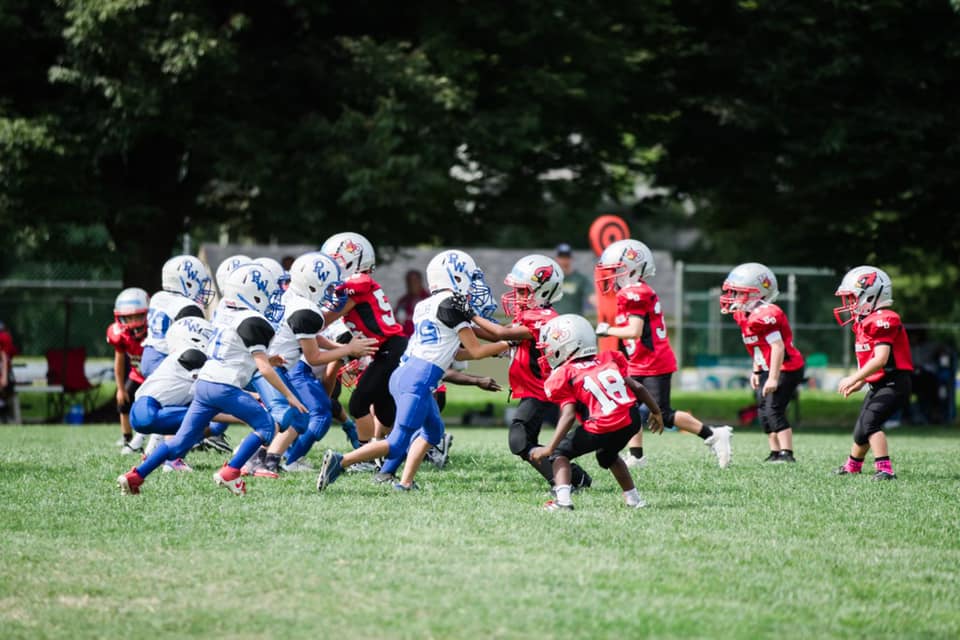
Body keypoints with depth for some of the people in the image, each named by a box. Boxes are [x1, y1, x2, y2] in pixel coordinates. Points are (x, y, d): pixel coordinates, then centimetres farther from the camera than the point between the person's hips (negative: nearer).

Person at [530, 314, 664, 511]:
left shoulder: (564, 376, 3)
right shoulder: (609, 360, 19)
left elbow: (568, 415, -8)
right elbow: (637, 387, 19)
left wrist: (549, 449, -9)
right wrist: (656, 412, 34)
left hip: (600, 429, -6)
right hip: (631, 421, 6)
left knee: (561, 452, 13)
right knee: (608, 456, 35)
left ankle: (563, 499, -6)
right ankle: (633, 498, 36)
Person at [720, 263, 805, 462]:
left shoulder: (764, 315, -24)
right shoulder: (744, 315, 7)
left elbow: (777, 346, -26)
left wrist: (773, 378, -27)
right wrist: (756, 371, 18)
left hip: (786, 369, -10)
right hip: (768, 370, 10)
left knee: (774, 410, -16)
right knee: (764, 411, 9)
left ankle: (786, 454, -14)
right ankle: (775, 453, 17)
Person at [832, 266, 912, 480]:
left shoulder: (883, 320, -19)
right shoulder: (864, 322, 11)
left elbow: (881, 359, -26)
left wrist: (854, 378, -23)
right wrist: (860, 381, 11)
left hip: (893, 384, -10)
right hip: (878, 386, 10)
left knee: (869, 422, -26)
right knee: (861, 429, 21)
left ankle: (885, 469, -29)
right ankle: (852, 466, 43)